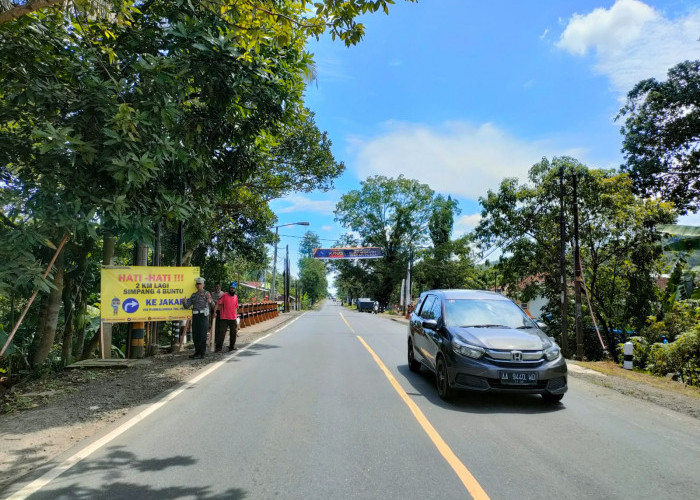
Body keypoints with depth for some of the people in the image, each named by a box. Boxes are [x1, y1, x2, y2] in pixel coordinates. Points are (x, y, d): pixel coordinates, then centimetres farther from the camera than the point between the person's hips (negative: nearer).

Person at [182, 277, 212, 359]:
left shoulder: (206, 293, -1)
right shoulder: (194, 295, 15)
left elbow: (212, 305, -10)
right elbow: (187, 306, 14)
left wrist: (210, 301, -34)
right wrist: (184, 302, -8)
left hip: (203, 316, -6)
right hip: (195, 316, 6)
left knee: (202, 335, -4)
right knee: (195, 336, 9)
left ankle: (202, 353, 1)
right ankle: (197, 352, 19)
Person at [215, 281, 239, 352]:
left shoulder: (236, 297, 10)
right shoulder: (224, 295, -5)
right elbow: (218, 304, -8)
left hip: (233, 318, 5)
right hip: (224, 318, -5)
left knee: (233, 333, 9)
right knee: (221, 333, -5)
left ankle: (232, 347, 22)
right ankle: (218, 347, 1)